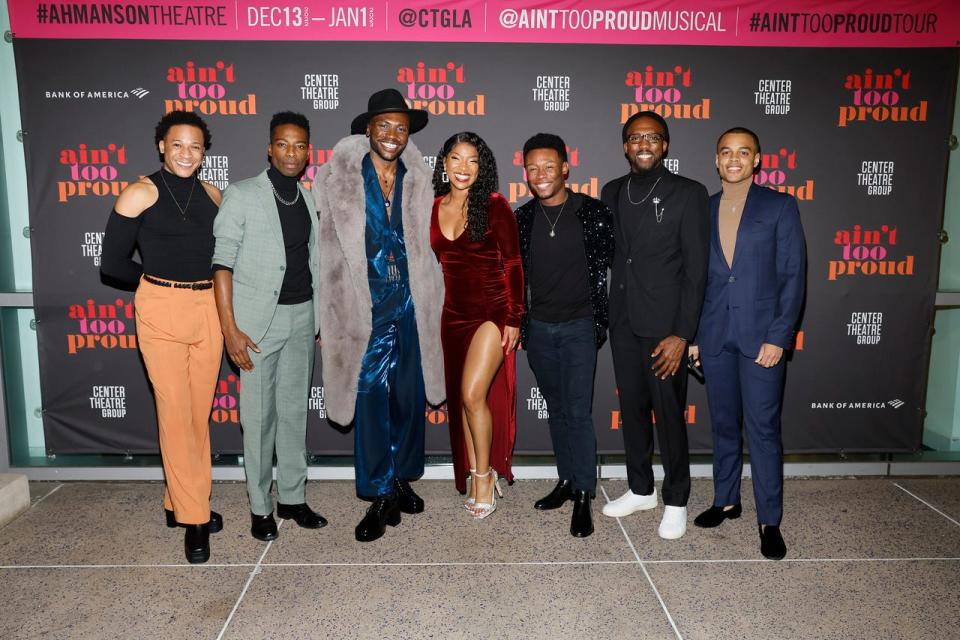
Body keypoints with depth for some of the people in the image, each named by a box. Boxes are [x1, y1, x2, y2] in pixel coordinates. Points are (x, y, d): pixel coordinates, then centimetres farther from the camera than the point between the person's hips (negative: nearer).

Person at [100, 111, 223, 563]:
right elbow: (113, 263, -1)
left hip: (208, 310, 4)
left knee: (199, 412, 8)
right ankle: (194, 518, 7)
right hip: (161, 311, -4)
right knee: (175, 413, -3)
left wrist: (200, 284, 2)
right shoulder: (141, 193, -3)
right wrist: (161, 281, 7)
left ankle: (179, 502, 24)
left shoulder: (213, 196, 8)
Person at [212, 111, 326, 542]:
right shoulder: (242, 195, -5)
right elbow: (222, 263, -9)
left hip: (302, 317, 5)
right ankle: (259, 507, 15)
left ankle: (292, 498, 22)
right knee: (259, 416, 2)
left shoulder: (308, 200, 10)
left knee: (295, 412, 10)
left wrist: (320, 318, 10)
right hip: (259, 320, -5)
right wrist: (230, 329, -16)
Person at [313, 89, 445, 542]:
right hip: (366, 306, -3)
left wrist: (428, 300, 10)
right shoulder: (340, 176, -2)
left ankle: (402, 480, 30)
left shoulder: (417, 179, 7)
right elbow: (331, 246, -1)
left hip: (411, 304, 3)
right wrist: (335, 315, -3)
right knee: (371, 401, -1)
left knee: (410, 397, 11)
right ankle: (381, 497, 12)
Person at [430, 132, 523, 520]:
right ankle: (476, 476, 24)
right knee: (462, 399, 9)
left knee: (473, 394, -12)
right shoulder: (435, 208, 6)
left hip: (491, 311, -5)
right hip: (454, 313, 5)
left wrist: (514, 318, -10)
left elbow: (513, 264, -8)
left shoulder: (494, 205, -7)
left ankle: (485, 476, 9)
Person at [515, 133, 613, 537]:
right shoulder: (523, 219, 3)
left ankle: (583, 498, 5)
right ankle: (567, 481, 25)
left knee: (578, 412, -6)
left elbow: (605, 268, -2)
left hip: (578, 326, -4)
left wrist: (600, 322, -3)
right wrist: (518, 325, 8)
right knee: (556, 409, 13)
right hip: (538, 328, 4)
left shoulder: (594, 213, -6)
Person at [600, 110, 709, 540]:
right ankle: (640, 489, 31)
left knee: (669, 415, 2)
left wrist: (682, 333, -15)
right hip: (623, 323, 5)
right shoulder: (612, 193, 10)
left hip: (664, 326, -5)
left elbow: (696, 269, -9)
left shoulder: (688, 193, -5)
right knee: (632, 409, 14)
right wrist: (604, 313, 4)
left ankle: (675, 501, 20)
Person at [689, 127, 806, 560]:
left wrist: (779, 337, -11)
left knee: (763, 427, -1)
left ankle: (769, 520, 11)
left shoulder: (779, 207, 1)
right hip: (714, 336, 3)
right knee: (723, 423, 12)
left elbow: (793, 275, -3)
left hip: (762, 335, -3)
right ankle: (726, 501, 27)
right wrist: (690, 334, 6)